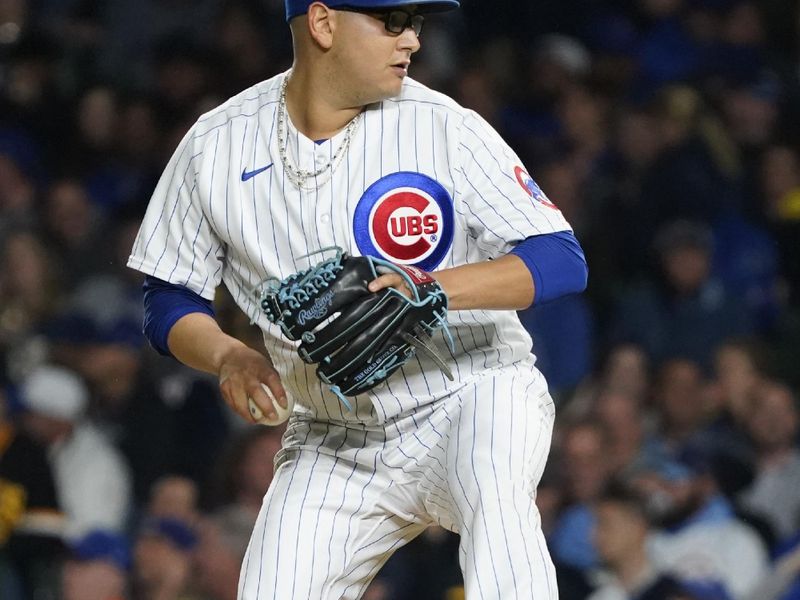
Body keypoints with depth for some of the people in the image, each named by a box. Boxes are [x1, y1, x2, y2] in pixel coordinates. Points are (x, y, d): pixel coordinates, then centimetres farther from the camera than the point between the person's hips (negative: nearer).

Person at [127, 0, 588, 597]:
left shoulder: (445, 128, -11)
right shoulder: (218, 145, -3)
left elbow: (563, 260, -15)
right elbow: (170, 301, 5)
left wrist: (436, 288, -32)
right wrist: (230, 356, -18)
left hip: (472, 396, -3)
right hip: (333, 440, 3)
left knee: (494, 498, -34)